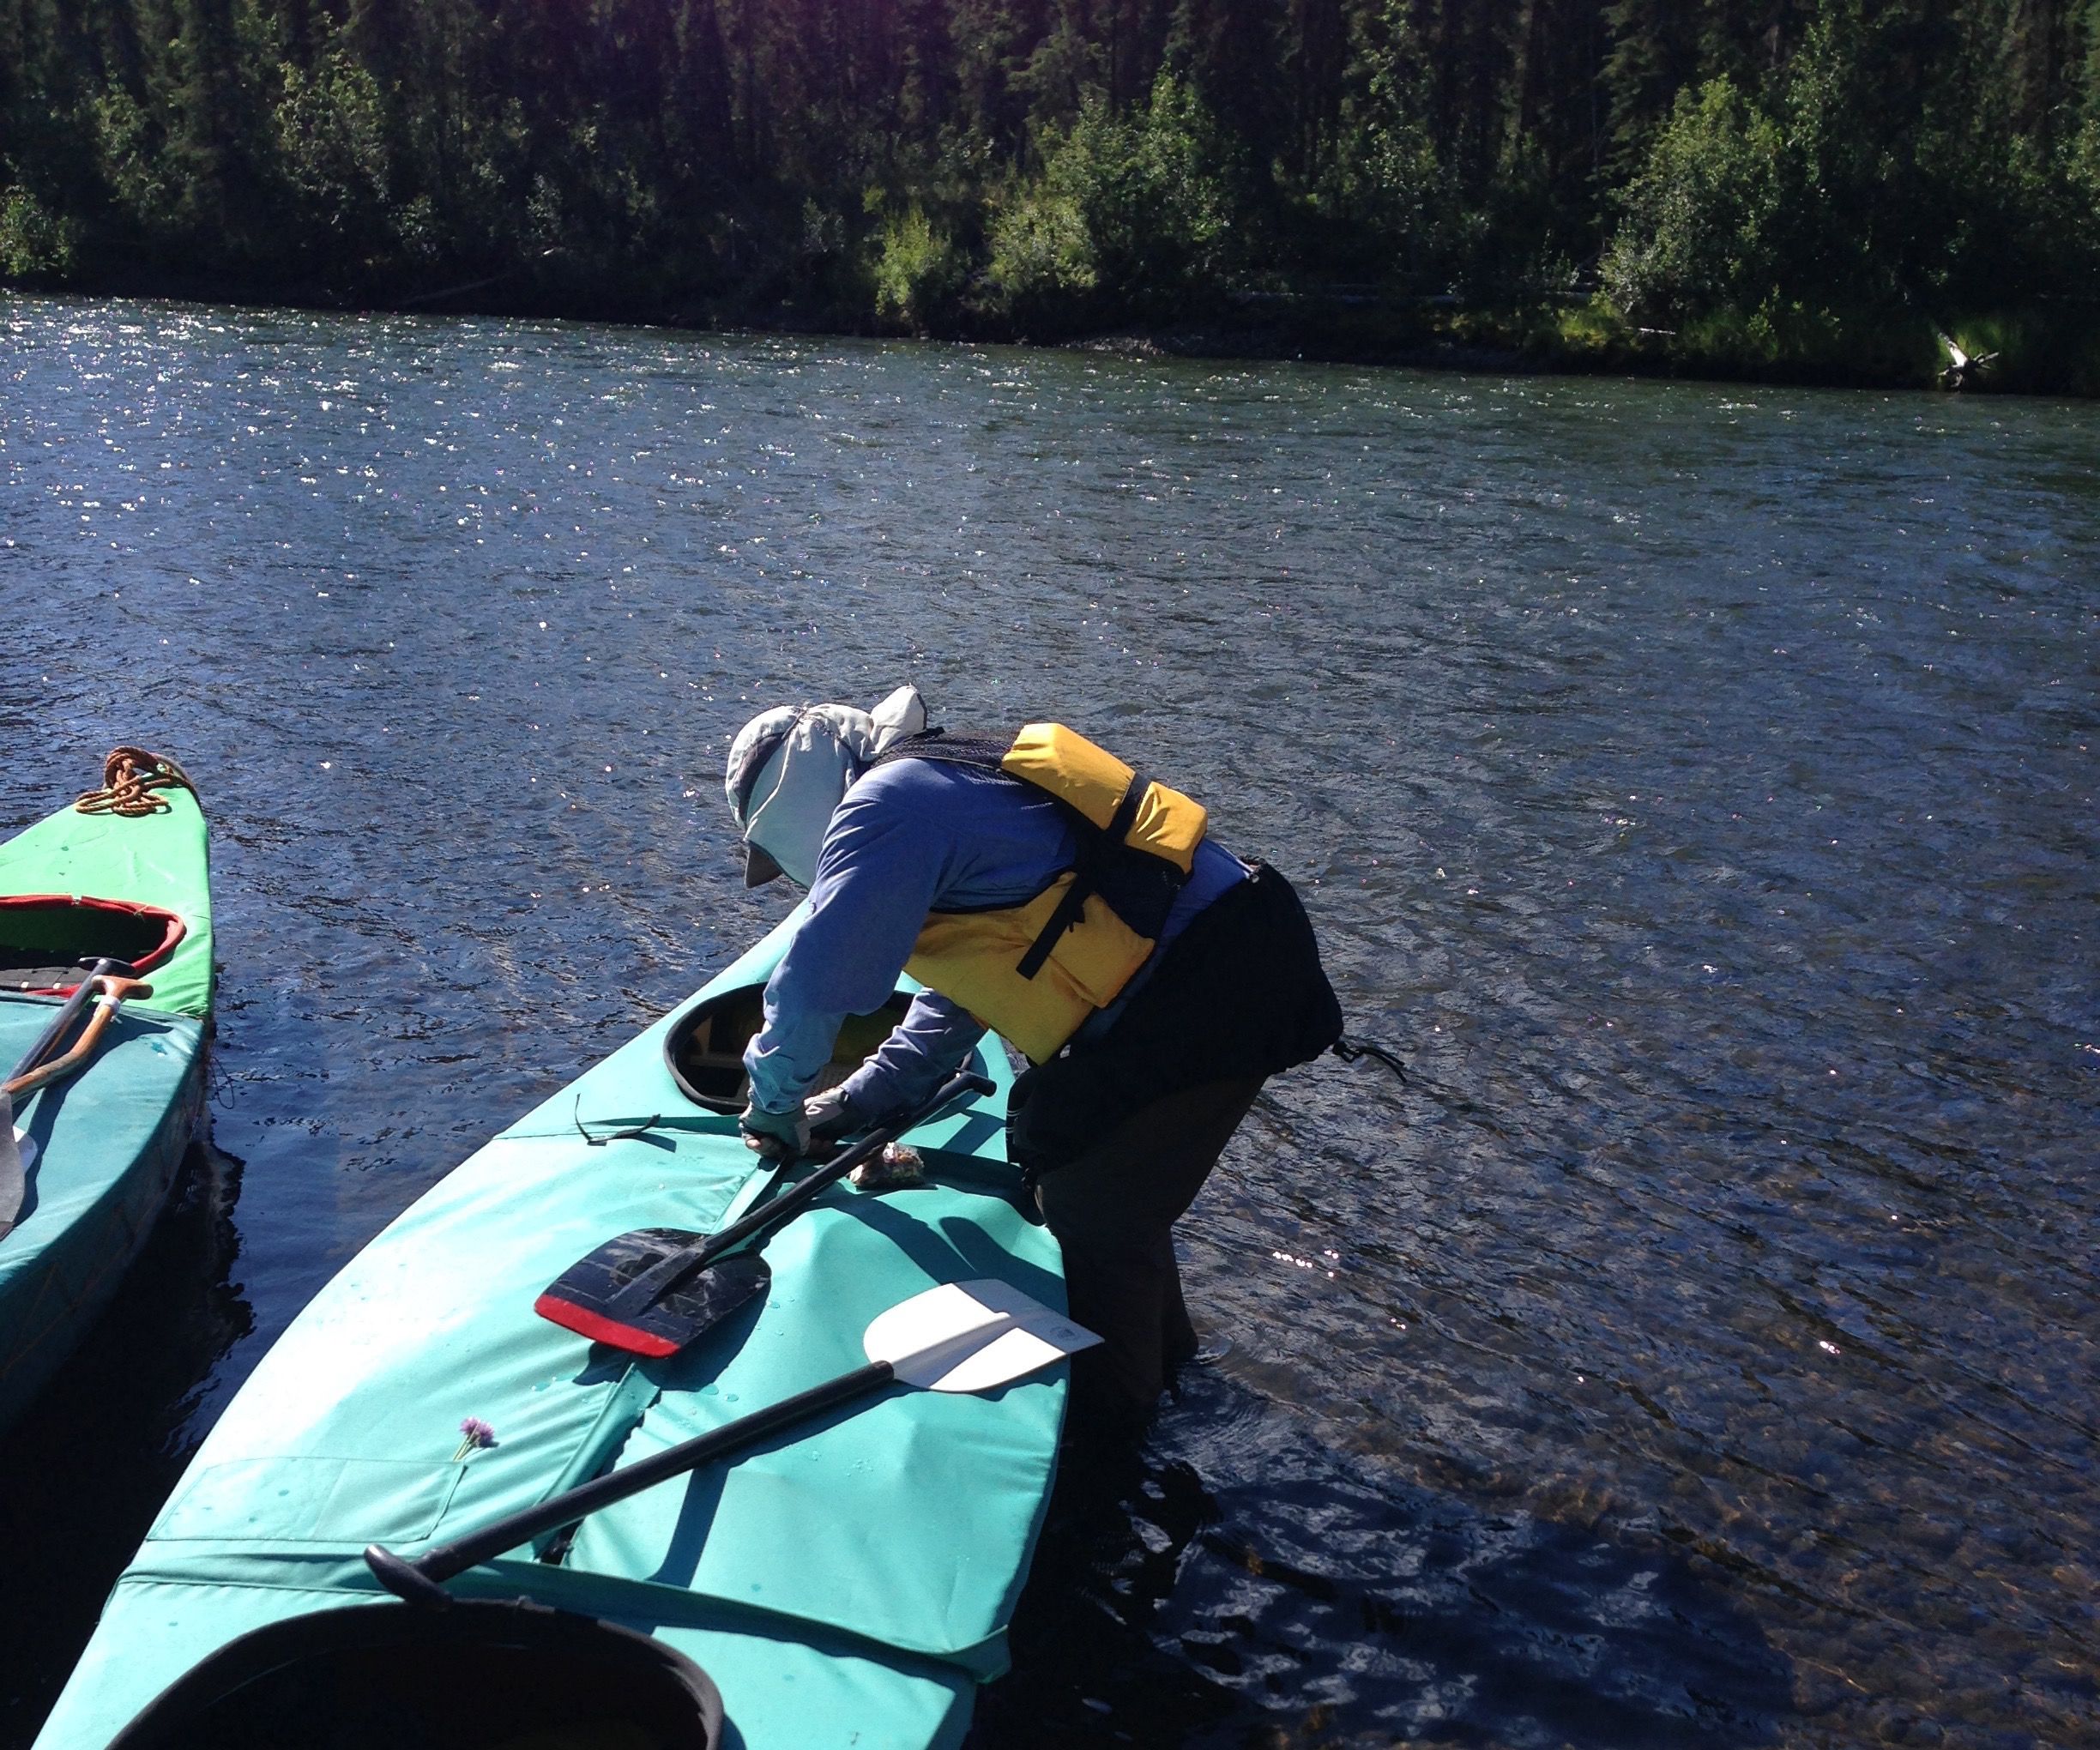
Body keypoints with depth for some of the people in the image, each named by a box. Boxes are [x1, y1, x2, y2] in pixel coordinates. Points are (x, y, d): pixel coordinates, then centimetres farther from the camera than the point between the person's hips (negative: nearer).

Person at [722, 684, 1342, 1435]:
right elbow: (959, 992, 26)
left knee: (1096, 1209, 3)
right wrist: (857, 1101, 21)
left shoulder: (887, 805, -12)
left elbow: (815, 980, -17)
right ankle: (1157, 1344, 41)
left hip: (1205, 995, -10)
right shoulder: (946, 790, 20)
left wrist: (776, 1104, 2)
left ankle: (1108, 1413, 22)